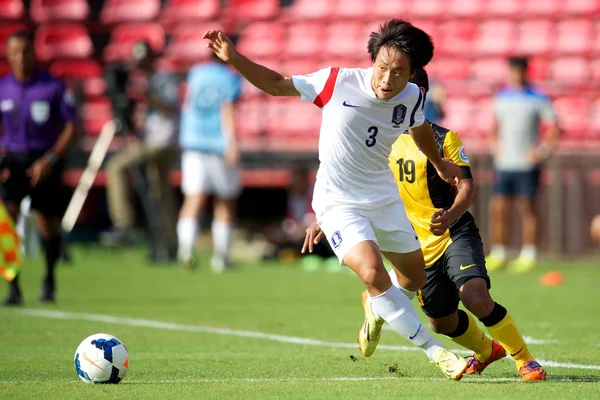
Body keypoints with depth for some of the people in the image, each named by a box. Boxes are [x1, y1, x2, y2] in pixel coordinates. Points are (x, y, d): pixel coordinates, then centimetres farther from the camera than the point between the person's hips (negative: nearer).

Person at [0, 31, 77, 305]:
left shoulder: (54, 87, -7)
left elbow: (70, 127, -6)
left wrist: (50, 160, -16)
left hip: (45, 162, -1)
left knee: (48, 225, 7)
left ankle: (49, 280, 35)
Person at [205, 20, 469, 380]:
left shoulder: (412, 97, -10)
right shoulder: (338, 82, -21)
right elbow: (276, 84, -10)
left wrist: (440, 164, 32)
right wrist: (233, 59, -21)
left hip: (386, 198, 5)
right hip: (338, 202, -5)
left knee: (416, 281, 15)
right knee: (373, 274, -26)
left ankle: (376, 309, 50)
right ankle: (436, 352, -15)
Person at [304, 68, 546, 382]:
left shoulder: (444, 139, -8)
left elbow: (467, 187, -15)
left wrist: (451, 216, -36)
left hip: (456, 235, -6)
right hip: (420, 247, 6)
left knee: (475, 297, -28)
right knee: (442, 322, 12)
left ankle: (525, 360, -13)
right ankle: (488, 350, 44)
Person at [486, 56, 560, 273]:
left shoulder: (537, 99, -4)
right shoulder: (501, 98, 11)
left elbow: (555, 129, -3)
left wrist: (542, 151, -11)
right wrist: (494, 144, 9)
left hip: (526, 164, -5)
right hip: (504, 164, 5)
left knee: (526, 208, -4)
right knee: (498, 208, 2)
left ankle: (528, 255, 1)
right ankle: (497, 255, 8)